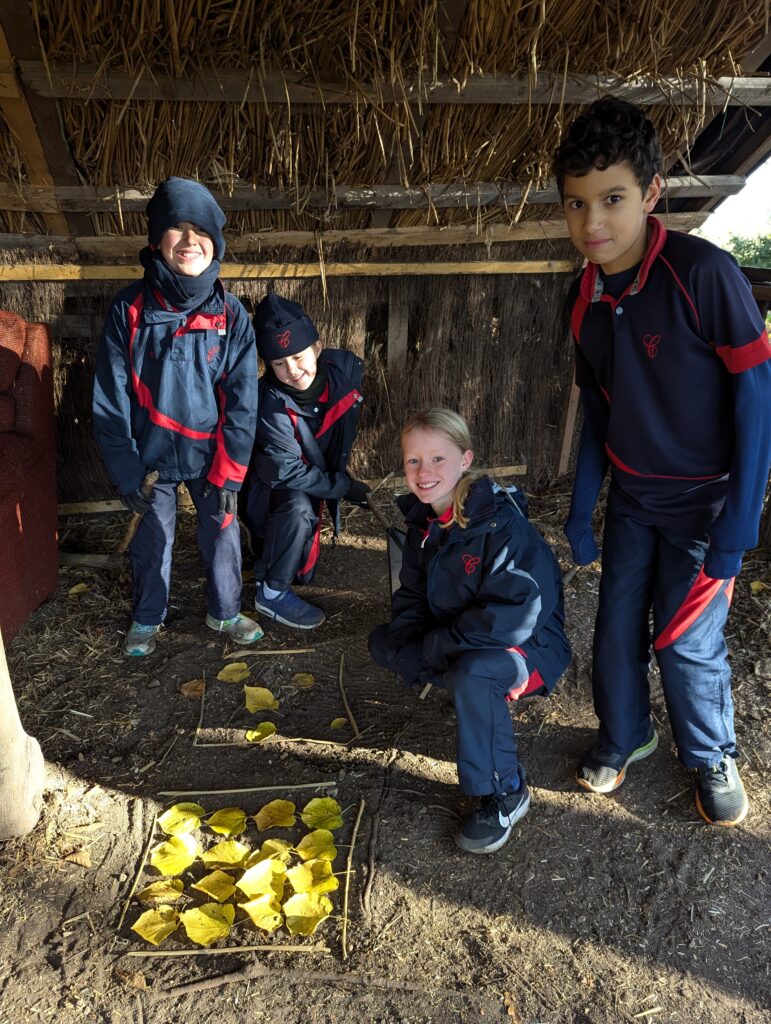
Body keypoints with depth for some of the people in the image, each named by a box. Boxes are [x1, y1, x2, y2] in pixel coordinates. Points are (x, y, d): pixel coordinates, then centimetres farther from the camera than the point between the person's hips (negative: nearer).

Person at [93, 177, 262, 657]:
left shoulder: (231, 315, -8)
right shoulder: (129, 309, -10)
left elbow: (242, 400, -8)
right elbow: (111, 400, -8)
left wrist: (229, 472, -11)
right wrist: (126, 472, -10)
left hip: (211, 455, 0)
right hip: (152, 455, 0)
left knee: (223, 535, 11)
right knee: (153, 539, 14)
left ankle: (225, 611, 36)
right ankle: (147, 618, 37)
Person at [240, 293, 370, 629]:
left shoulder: (345, 367, -20)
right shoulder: (270, 402, -33)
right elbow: (287, 471, -30)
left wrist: (340, 470, 10)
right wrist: (345, 487, -27)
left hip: (316, 478, 6)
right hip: (272, 484, -5)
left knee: (303, 572, 12)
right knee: (298, 508, -39)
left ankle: (267, 541, 43)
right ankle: (271, 592, -20)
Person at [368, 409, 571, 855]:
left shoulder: (502, 523, -26)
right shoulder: (424, 521, -2)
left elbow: (517, 614, -31)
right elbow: (412, 600, 5)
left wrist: (437, 646, -26)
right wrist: (412, 650, -16)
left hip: (530, 647, -8)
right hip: (457, 644, 8)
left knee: (472, 672, -36)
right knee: (383, 641, -2)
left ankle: (506, 794, -14)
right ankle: (485, 700, 8)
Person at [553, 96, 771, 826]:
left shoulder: (703, 273, -21)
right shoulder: (585, 298, -3)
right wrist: (581, 506, 8)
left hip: (703, 501, -5)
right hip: (630, 496, 5)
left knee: (687, 640, 2)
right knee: (617, 627, 10)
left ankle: (712, 758, 31)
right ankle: (623, 736, 36)